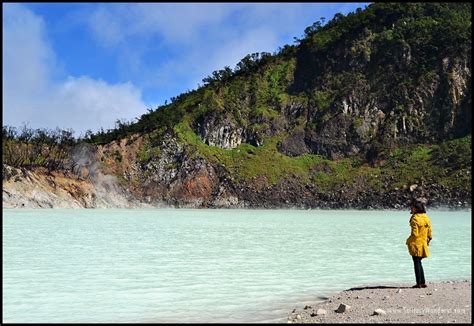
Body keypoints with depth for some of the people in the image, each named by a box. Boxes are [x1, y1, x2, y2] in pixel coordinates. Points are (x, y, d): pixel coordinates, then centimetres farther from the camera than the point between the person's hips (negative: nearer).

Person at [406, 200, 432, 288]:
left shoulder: (415, 218, -16)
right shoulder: (426, 217, 8)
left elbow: (415, 233, -20)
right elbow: (429, 231, 11)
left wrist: (408, 241, -8)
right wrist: (428, 239, 21)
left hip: (416, 244, -7)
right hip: (423, 244, 7)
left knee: (417, 263, -1)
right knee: (419, 263, 17)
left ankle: (419, 283, 1)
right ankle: (423, 282, 17)